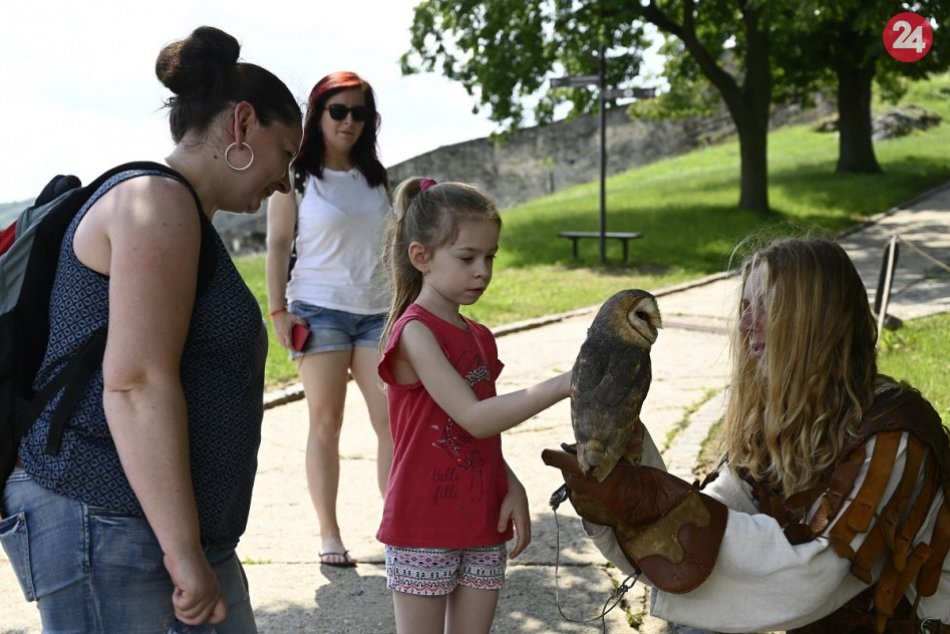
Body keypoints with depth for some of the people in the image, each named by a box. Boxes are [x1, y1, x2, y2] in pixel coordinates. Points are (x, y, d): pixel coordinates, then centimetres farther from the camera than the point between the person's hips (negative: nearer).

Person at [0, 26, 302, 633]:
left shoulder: (185, 218, 19)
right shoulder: (156, 202, -12)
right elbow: (136, 383, -22)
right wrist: (184, 553, -22)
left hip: (171, 533, 10)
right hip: (105, 532, -10)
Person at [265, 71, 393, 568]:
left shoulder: (374, 177, 13)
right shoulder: (296, 177, 0)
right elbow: (278, 245, -2)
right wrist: (278, 310, -9)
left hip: (378, 310, 4)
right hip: (320, 308, -4)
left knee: (393, 419, -4)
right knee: (326, 422, 0)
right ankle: (329, 535, 7)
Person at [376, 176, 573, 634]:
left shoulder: (479, 338, 10)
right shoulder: (414, 331, -14)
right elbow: (473, 418, -24)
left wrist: (512, 487, -3)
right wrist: (559, 386, -29)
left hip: (483, 527, 7)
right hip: (424, 528, -7)